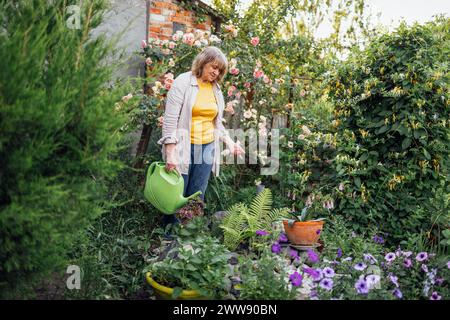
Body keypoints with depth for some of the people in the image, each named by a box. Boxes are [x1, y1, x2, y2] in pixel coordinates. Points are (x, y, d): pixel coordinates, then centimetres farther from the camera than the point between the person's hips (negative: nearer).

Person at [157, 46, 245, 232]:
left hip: (207, 149, 5)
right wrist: (170, 153, -18)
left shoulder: (216, 89, 12)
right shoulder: (183, 83, -7)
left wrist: (229, 142, 8)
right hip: (183, 148, -5)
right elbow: (170, 120, -12)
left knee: (197, 197, 7)